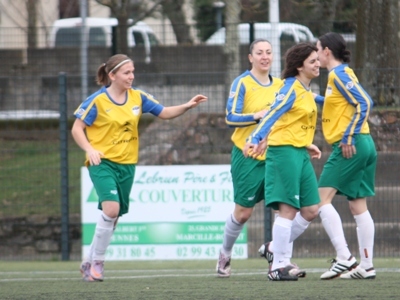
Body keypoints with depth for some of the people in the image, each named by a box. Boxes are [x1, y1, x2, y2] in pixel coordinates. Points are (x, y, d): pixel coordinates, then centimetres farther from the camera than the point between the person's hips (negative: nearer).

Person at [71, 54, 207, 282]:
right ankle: (97, 261, -11)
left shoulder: (138, 97, 4)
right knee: (111, 208, -24)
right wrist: (90, 150, -20)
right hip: (102, 162, -5)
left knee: (113, 218, 8)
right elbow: (77, 129, -5)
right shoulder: (97, 101, -9)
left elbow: (164, 113, 9)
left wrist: (188, 106, -6)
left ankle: (90, 262, 24)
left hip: (127, 164, 5)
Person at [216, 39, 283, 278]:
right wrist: (258, 115, -25)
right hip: (248, 156, -4)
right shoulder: (242, 83, -7)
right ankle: (225, 255, 25)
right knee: (243, 212, 3)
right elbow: (231, 118, -13)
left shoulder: (280, 85, 9)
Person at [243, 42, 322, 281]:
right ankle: (278, 266, -5)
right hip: (284, 152, -9)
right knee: (288, 209, -9)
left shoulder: (307, 92, 15)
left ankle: (277, 250, 21)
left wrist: (307, 145, 26)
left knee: (310, 210, 7)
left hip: (300, 154, 9)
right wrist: (255, 140, -32)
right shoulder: (291, 89, -11)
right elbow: (272, 115, -21)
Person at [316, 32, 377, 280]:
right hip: (364, 145, 9)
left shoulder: (339, 74, -10)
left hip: (350, 146, -9)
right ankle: (367, 266, 5)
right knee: (358, 204, 8)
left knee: (323, 198, -8)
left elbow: (364, 103, -18)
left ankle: (344, 257, -15)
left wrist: (349, 137, -20)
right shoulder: (339, 74, 17)